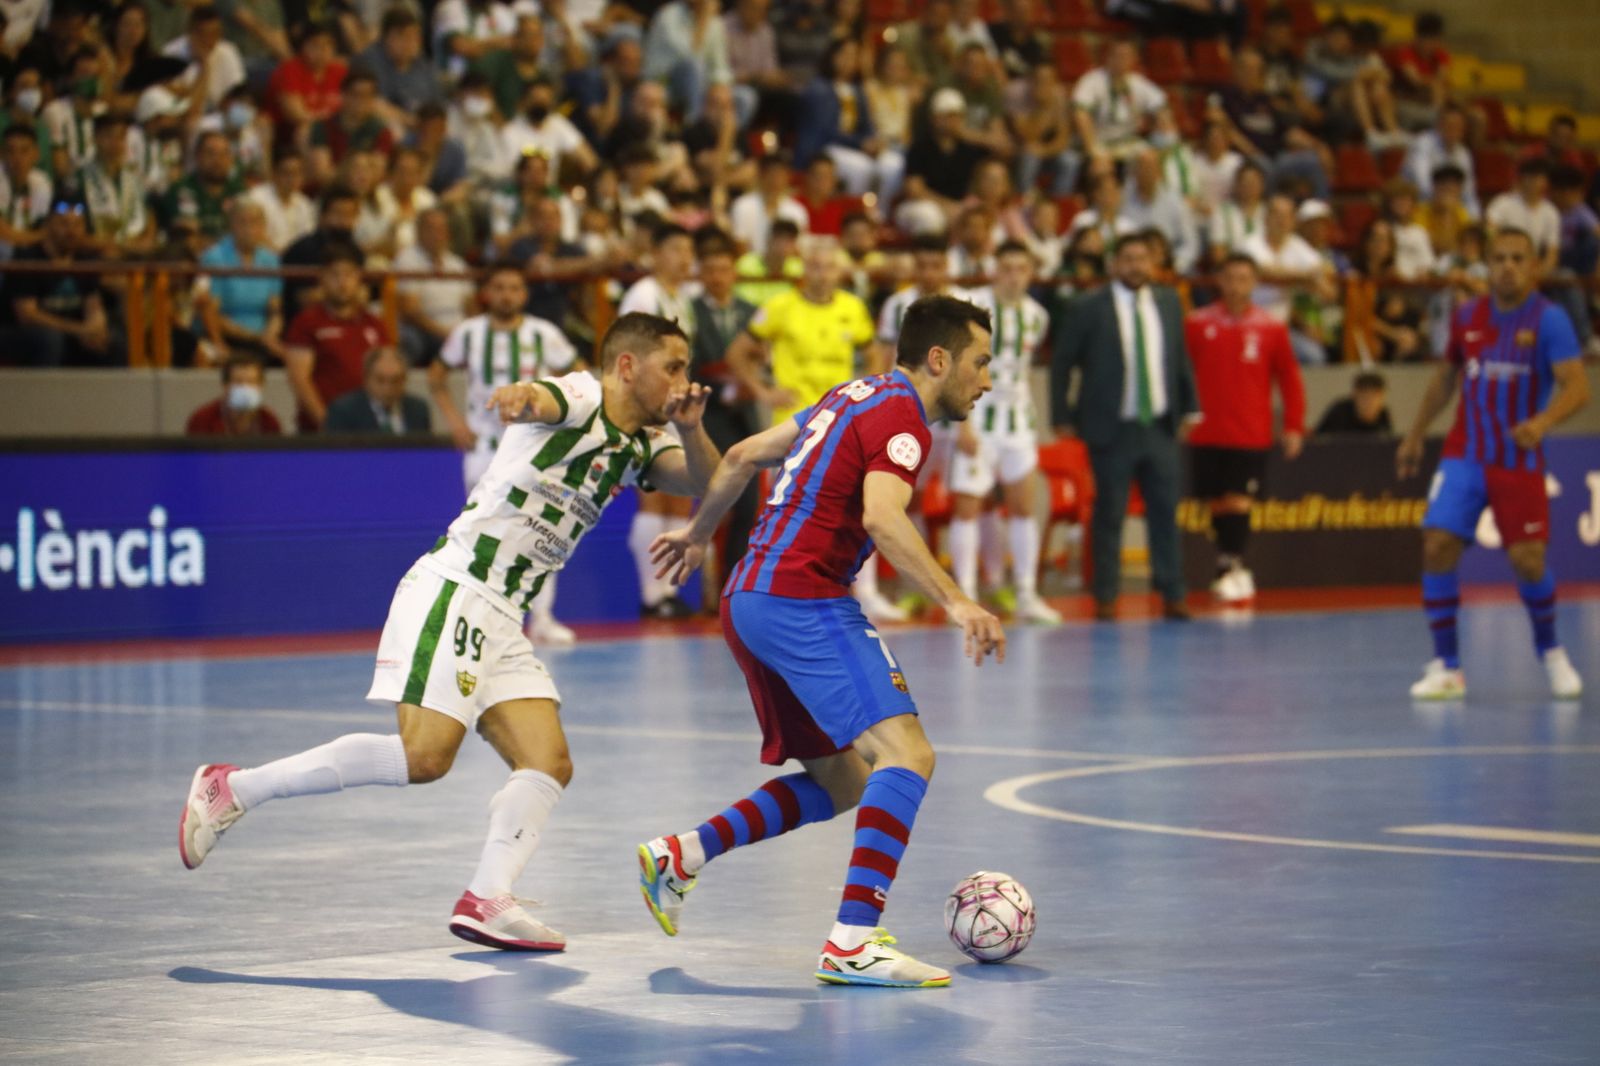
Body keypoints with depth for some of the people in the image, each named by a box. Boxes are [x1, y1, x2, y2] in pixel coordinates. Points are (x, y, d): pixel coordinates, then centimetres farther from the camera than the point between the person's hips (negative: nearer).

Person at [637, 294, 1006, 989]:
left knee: (842, 781, 17)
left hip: (749, 601, 10)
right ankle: (853, 944, -28)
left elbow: (743, 456, 28)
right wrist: (955, 602, -33)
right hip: (803, 601, -10)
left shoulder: (854, 397, 19)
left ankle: (677, 858, 17)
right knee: (907, 754, -19)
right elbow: (882, 517, -27)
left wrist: (698, 531, 42)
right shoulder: (900, 414, -9)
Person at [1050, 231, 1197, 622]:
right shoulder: (1086, 309, -4)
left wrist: (1188, 407, 15)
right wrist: (1063, 417, -4)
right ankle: (1105, 597, 7)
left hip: (1160, 428, 4)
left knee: (1165, 512, 3)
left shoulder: (1168, 303, 10)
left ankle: (1171, 595, 8)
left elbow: (1180, 357, 18)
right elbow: (1061, 364, 0)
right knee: (1109, 516, 0)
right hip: (1112, 429, -4)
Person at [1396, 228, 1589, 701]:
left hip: (1520, 461, -3)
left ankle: (1551, 653, 21)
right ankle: (1446, 666, -3)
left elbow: (1577, 387, -21)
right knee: (1437, 546, -12)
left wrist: (1542, 422, -39)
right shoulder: (1468, 316, 4)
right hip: (1465, 453, 3)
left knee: (1527, 561, -8)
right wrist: (1415, 435, 20)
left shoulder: (1549, 320, -10)